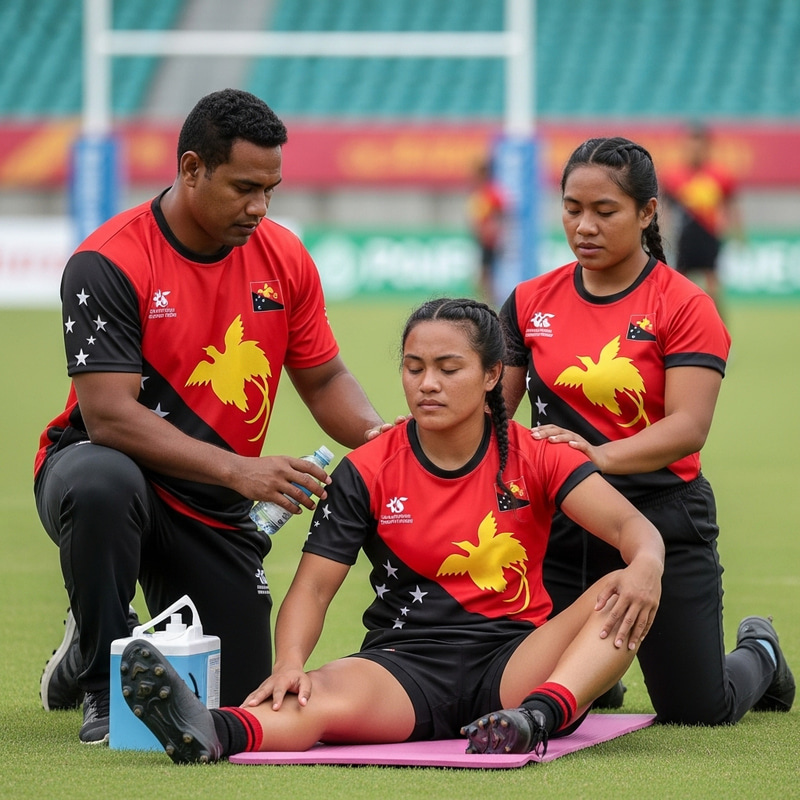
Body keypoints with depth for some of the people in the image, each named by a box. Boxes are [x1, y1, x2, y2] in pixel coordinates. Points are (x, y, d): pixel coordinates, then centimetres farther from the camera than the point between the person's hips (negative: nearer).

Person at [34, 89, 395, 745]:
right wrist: (239, 471, -32)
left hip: (214, 513, 5)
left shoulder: (284, 257, -1)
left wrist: (376, 435, -11)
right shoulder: (109, 263, -19)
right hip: (102, 465, -5)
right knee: (102, 486, -42)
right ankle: (103, 682, -19)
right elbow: (109, 416, -26)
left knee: (239, 701, 0)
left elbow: (324, 379, 11)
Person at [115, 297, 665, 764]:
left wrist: (645, 564, -34)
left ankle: (542, 714, -51)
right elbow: (314, 585, -1)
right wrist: (290, 663, -24)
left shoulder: (534, 456, 3)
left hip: (514, 663, 1)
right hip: (406, 665, -1)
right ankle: (211, 733, -68)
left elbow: (632, 525, -7)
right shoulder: (368, 471, 4)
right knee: (329, 694, -36)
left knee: (627, 595, -26)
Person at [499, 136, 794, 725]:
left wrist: (600, 456, -33)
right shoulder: (532, 302, 6)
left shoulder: (684, 305, -8)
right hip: (559, 525, 4)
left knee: (697, 710, 0)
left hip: (662, 518, -4)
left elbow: (688, 427, -18)